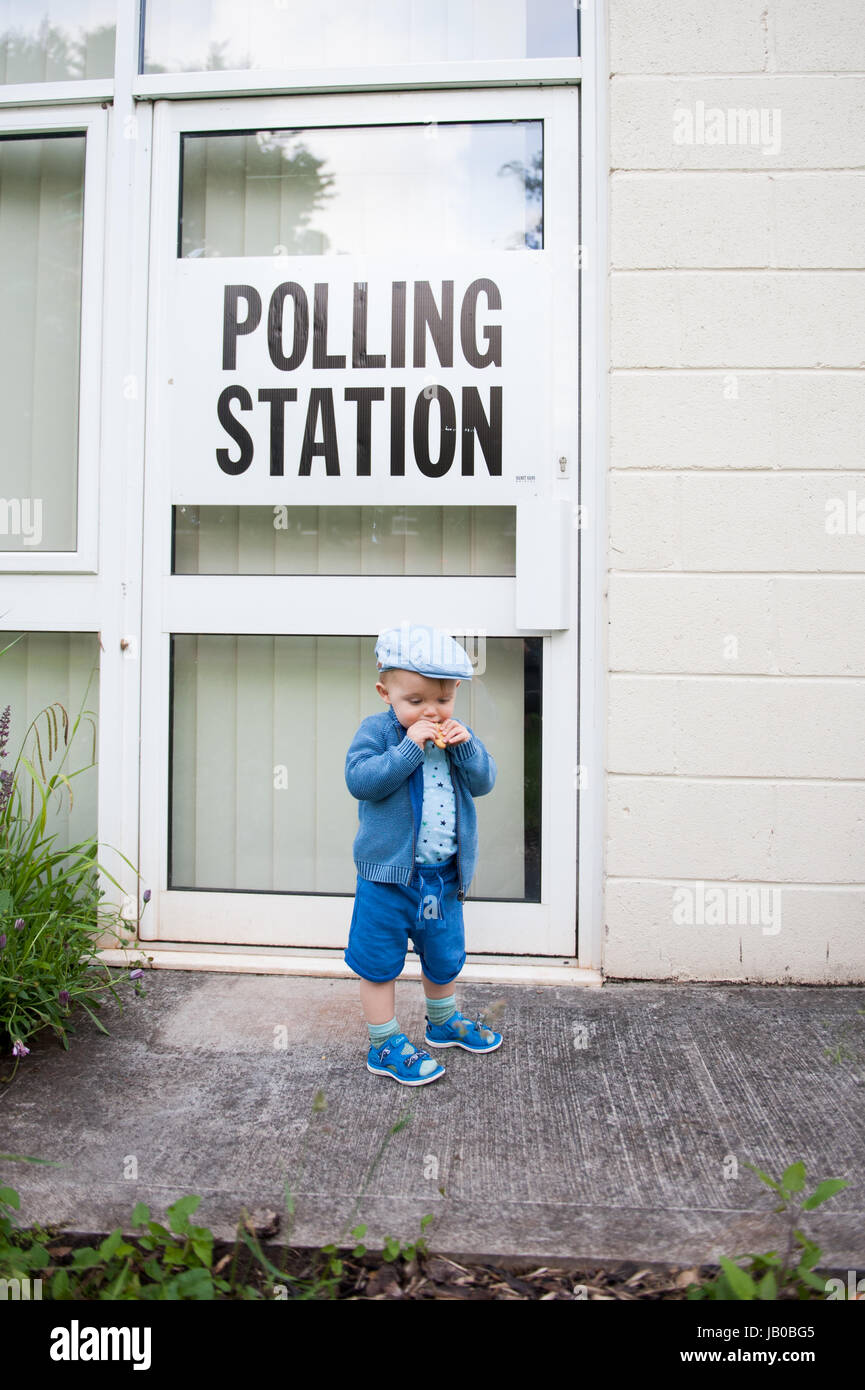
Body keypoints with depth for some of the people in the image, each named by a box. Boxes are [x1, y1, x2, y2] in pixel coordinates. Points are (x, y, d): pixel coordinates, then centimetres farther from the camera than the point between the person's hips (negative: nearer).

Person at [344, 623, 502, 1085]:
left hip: (444, 874, 5)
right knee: (379, 961, 6)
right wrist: (409, 747, -29)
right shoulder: (378, 730, -11)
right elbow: (360, 779, -24)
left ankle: (443, 1021, 47)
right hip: (387, 874, -5)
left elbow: (484, 782, -2)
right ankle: (385, 1045, 23)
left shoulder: (456, 734, 4)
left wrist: (466, 746, -19)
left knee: (444, 956, 23)